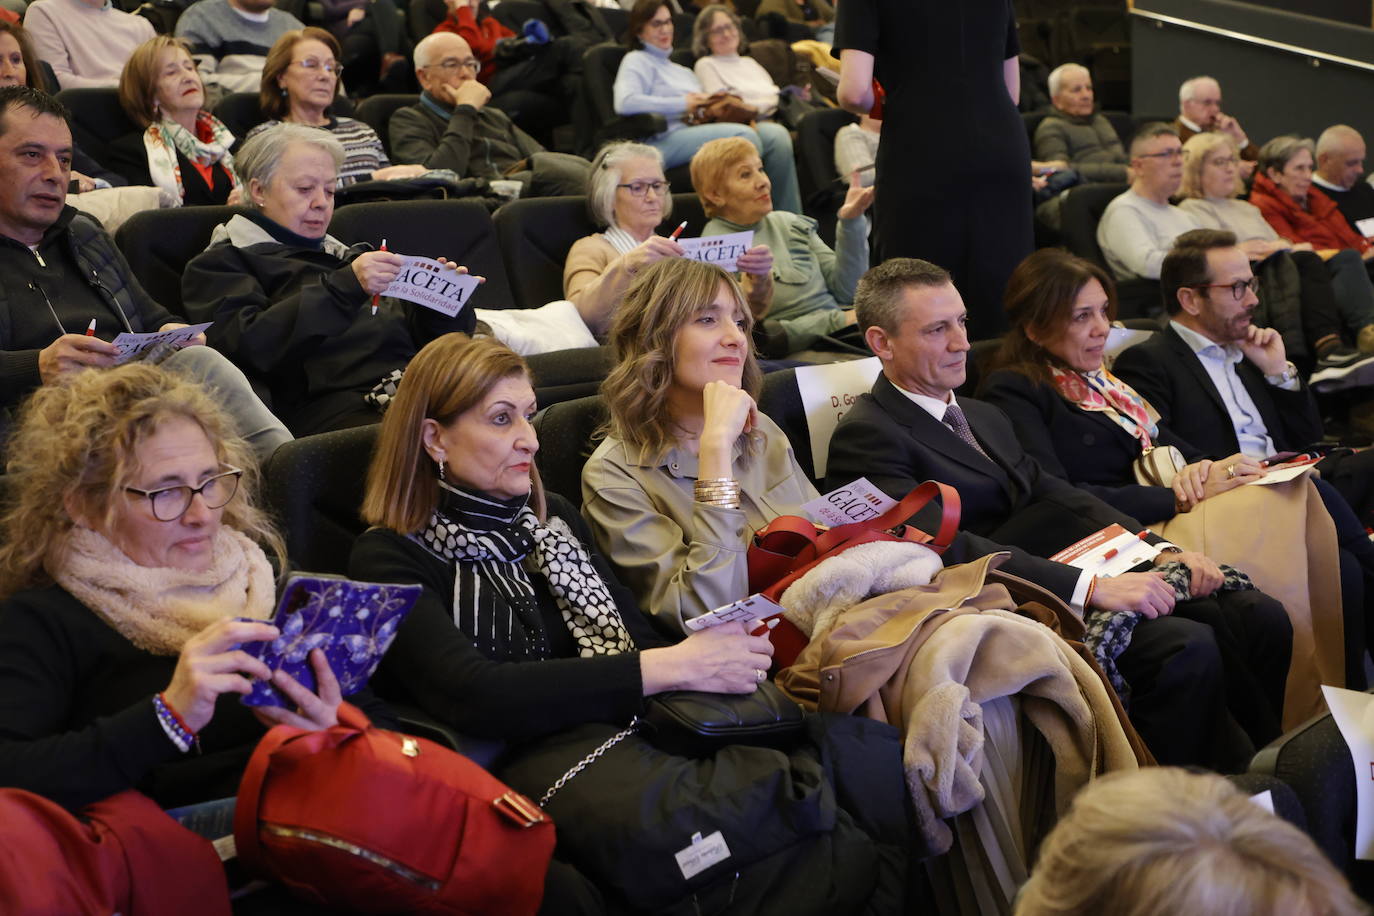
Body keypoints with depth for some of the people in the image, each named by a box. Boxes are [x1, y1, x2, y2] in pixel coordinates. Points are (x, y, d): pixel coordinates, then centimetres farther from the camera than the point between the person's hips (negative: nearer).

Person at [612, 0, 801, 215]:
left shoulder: (682, 70, 34)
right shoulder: (637, 61, 9)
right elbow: (625, 103, -11)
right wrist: (683, 104, -7)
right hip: (664, 140, -7)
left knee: (776, 133, -16)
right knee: (745, 136, -31)